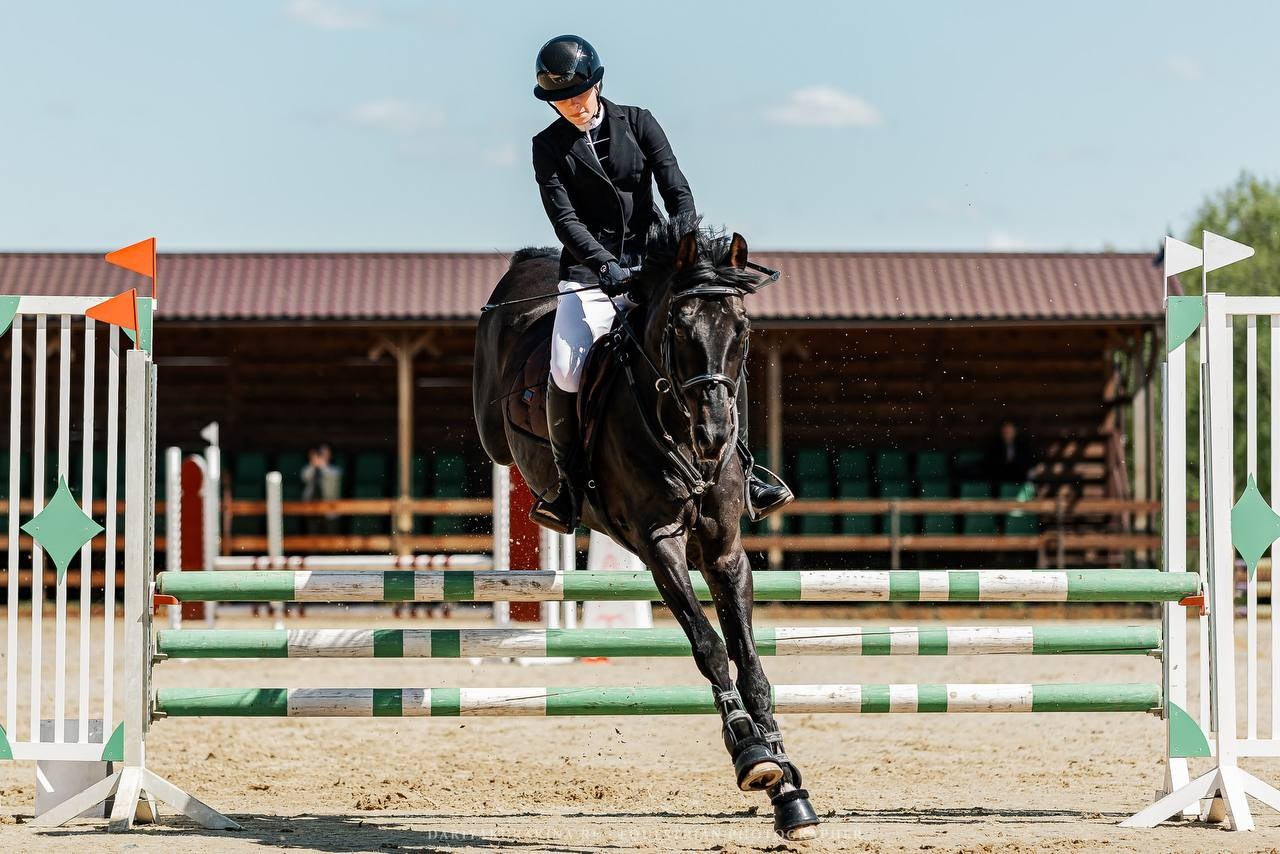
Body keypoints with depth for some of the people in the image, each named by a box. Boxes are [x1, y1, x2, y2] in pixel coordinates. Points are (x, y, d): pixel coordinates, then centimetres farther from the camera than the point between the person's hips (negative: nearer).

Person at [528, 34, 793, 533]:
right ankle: (568, 485, -7)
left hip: (653, 261, 1)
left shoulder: (638, 124, 4)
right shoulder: (549, 147, 1)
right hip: (590, 270, -1)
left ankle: (740, 474, -4)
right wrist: (607, 266, -26)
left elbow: (677, 192, -4)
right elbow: (564, 219, -10)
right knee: (566, 373, -24)